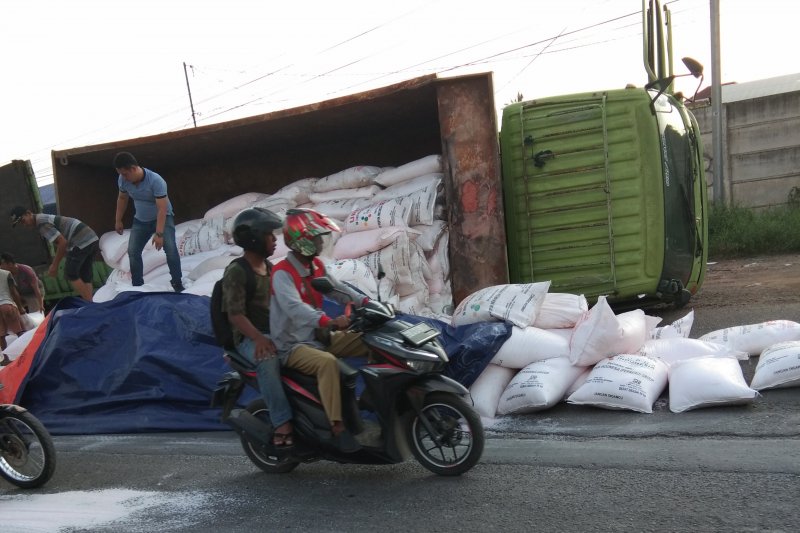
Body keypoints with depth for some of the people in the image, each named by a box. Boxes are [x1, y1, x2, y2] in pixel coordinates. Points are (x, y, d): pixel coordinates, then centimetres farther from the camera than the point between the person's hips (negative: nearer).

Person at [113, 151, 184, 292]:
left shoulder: (156, 181, -34)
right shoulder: (123, 180, -17)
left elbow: (162, 209, -33)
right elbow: (122, 198, 5)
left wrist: (159, 233, -35)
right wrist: (118, 220, 11)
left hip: (162, 218, -5)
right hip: (140, 220, 5)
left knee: (170, 248, -21)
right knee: (132, 251, -3)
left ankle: (177, 283, -11)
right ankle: (137, 285, 9)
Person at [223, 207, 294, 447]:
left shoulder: (270, 268, 17)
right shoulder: (235, 272, -8)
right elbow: (235, 315, -18)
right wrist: (259, 338, -35)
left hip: (278, 331, 8)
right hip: (250, 338, -7)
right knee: (268, 357, -39)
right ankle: (282, 423, -39)